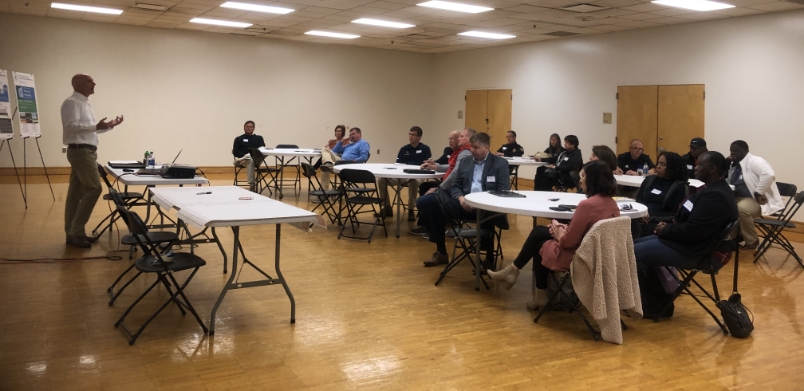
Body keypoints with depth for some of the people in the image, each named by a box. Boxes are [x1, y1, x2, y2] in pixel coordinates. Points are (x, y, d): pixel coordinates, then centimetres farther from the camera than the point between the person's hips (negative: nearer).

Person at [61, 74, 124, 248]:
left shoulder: (85, 103, 20)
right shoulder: (72, 102, -10)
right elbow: (72, 126, -22)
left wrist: (110, 126, 17)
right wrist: (96, 126, -29)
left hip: (86, 151, 10)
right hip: (80, 151, -10)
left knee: (76, 193, 9)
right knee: (93, 189, -14)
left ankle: (73, 233, 12)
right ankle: (76, 232, -9)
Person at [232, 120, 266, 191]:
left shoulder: (259, 138, 25)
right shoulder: (239, 139, 22)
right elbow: (235, 152, 9)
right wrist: (244, 155, -12)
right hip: (242, 159, -1)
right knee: (250, 161, -40)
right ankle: (252, 185, -48)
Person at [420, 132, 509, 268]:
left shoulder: (500, 163, 4)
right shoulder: (465, 161, 17)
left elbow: (504, 191, -5)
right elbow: (455, 186, 17)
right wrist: (460, 198, -7)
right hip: (465, 203, 5)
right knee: (433, 204, -18)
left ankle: (489, 257, -19)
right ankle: (441, 253, -7)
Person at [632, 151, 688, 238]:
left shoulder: (680, 186, 7)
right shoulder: (649, 180, 22)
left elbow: (676, 214, -1)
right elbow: (638, 200, 17)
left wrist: (653, 218, -13)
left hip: (660, 223, -4)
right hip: (643, 219, 4)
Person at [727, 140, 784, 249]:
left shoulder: (754, 161, -12)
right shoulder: (735, 165, 14)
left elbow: (769, 174, -30)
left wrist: (758, 193, -27)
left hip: (758, 200, -9)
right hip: (740, 198, 9)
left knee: (741, 208, -35)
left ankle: (752, 241, -14)